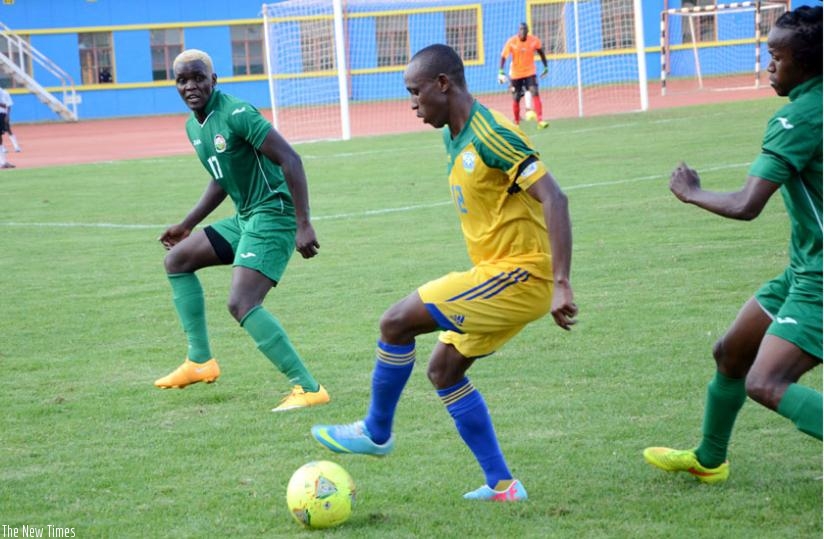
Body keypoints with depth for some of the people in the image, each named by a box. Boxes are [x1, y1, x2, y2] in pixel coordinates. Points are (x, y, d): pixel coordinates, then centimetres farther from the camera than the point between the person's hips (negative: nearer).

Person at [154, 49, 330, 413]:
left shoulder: (237, 114, -18)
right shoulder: (193, 126, 10)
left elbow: (290, 160, -23)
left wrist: (304, 225, -28)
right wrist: (187, 225, 29)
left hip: (272, 215, -10)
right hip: (245, 217, 10)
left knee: (242, 304, -22)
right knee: (177, 259, 19)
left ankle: (308, 388, -21)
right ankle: (200, 361, 22)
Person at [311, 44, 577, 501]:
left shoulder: (491, 136, -19)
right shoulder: (455, 138, 12)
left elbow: (554, 198, -25)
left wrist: (560, 285, -30)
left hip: (521, 274, -10)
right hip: (497, 272, 10)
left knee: (396, 322, -11)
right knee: (443, 370, 12)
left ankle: (375, 432, 9)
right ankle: (500, 484, 15)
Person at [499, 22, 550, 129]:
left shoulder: (534, 41, -9)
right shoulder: (511, 42, -14)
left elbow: (541, 52, 8)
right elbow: (504, 56, -14)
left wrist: (546, 67, 13)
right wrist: (501, 71, -23)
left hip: (530, 72, 0)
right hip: (515, 74, 0)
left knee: (535, 93, -19)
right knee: (516, 99, 6)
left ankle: (540, 121, -24)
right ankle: (516, 123, 27)